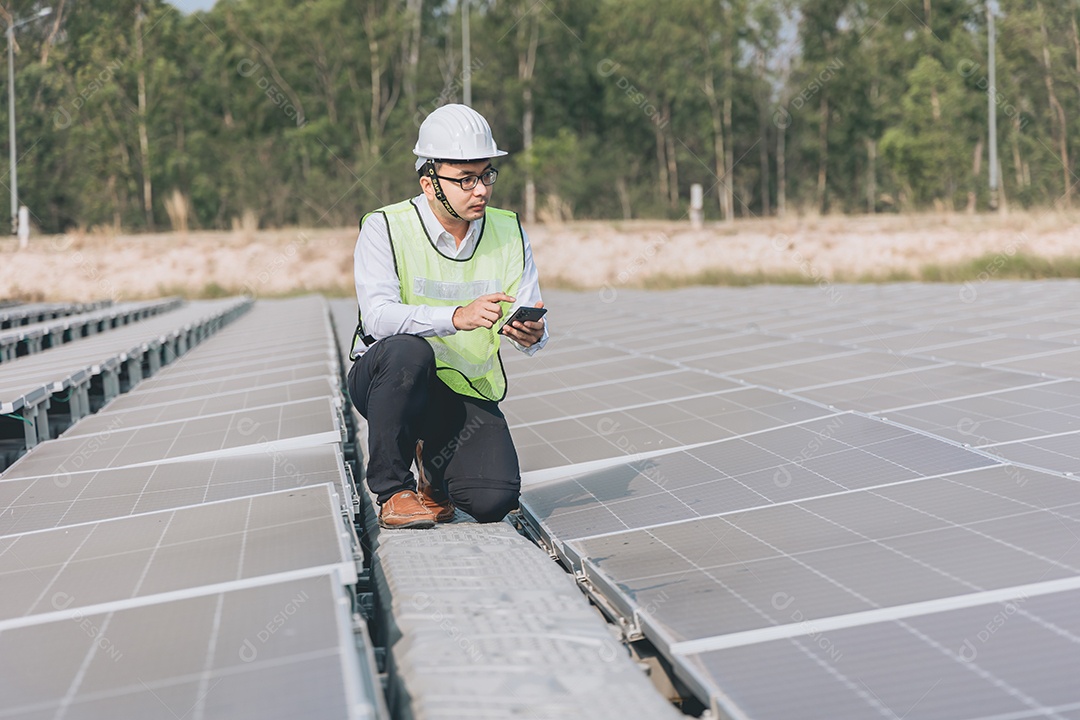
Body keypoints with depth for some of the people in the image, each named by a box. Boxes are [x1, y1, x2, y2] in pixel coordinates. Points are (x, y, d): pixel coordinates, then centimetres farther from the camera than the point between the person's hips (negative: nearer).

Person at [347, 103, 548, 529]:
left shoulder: (509, 234, 2)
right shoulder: (384, 228, -10)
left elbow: (533, 325, -3)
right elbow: (378, 316, -25)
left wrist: (530, 335, -29)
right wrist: (457, 316, -41)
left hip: (468, 392, 3)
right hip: (383, 379, -3)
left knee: (494, 500, -20)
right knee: (408, 350, -37)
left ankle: (434, 464, 17)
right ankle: (391, 488, -17)